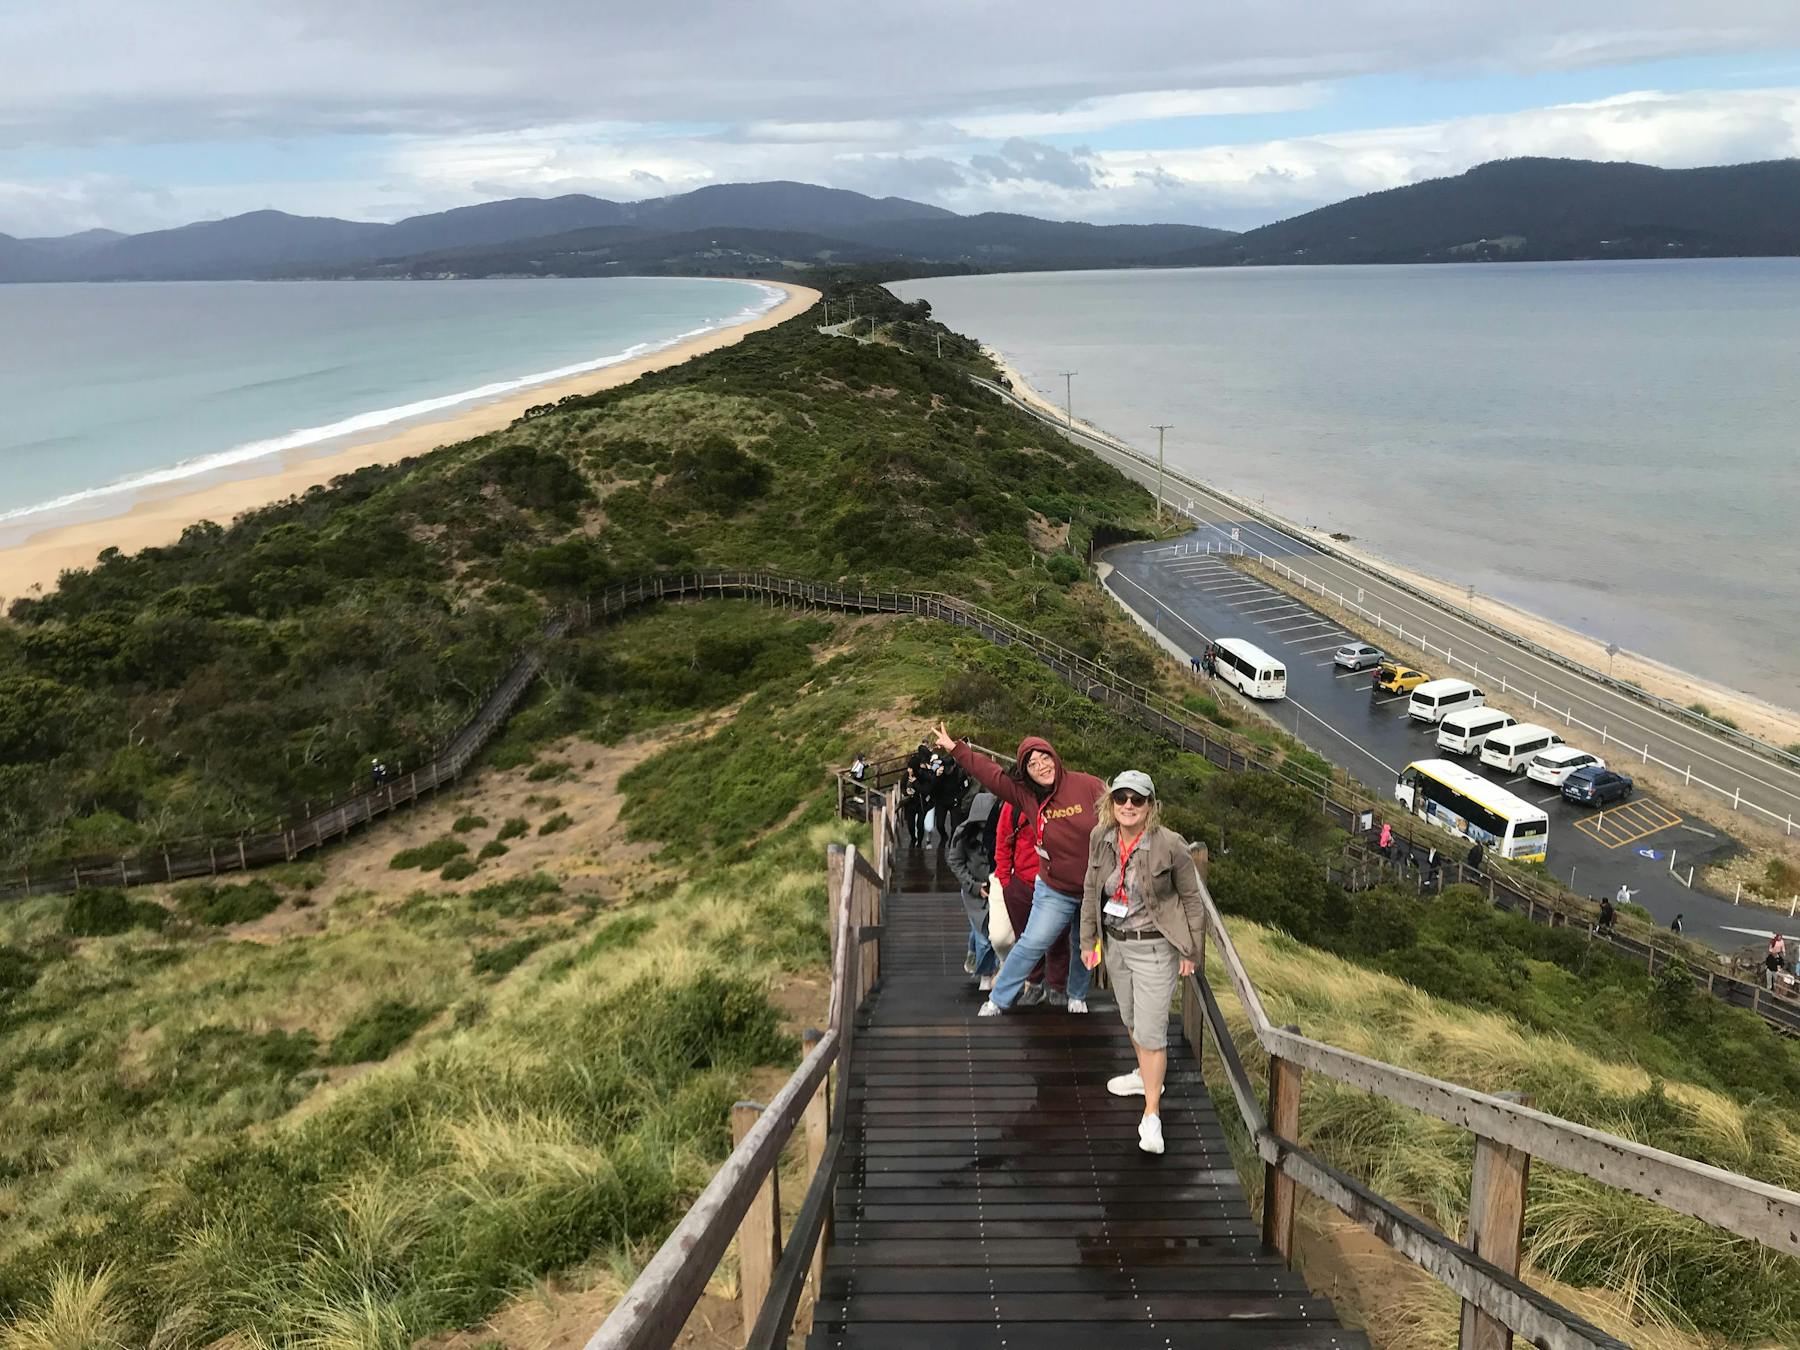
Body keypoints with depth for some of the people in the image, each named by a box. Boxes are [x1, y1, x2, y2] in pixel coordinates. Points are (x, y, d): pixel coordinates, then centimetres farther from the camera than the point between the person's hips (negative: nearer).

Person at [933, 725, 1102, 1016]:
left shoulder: (1088, 786, -16)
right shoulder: (1025, 794, -8)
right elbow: (989, 773, -9)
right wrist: (955, 748, -11)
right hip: (1056, 891, 0)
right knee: (1033, 944, -5)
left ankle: (1077, 997, 41)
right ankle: (998, 1001, 7)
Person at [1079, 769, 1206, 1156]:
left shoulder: (1170, 845, -20)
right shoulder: (1100, 838, -6)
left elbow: (1192, 899, -8)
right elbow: (1091, 891, 7)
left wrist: (1189, 952, -5)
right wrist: (1088, 940, 9)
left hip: (1154, 947, -6)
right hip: (1115, 943, 6)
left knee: (1150, 1030, -5)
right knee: (1131, 1018, 24)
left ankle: (1151, 1115, 7)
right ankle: (1146, 1074, 49)